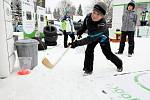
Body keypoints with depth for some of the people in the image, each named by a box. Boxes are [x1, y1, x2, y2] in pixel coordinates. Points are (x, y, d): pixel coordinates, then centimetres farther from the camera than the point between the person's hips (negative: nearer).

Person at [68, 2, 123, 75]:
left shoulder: (102, 25, -46)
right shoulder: (88, 16, -28)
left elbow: (91, 38, -49)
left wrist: (77, 43, -53)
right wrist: (80, 31, -13)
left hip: (102, 38, -4)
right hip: (92, 36, 5)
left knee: (108, 54, 5)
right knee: (88, 51, -9)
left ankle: (119, 64, 33)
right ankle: (88, 69, 8)